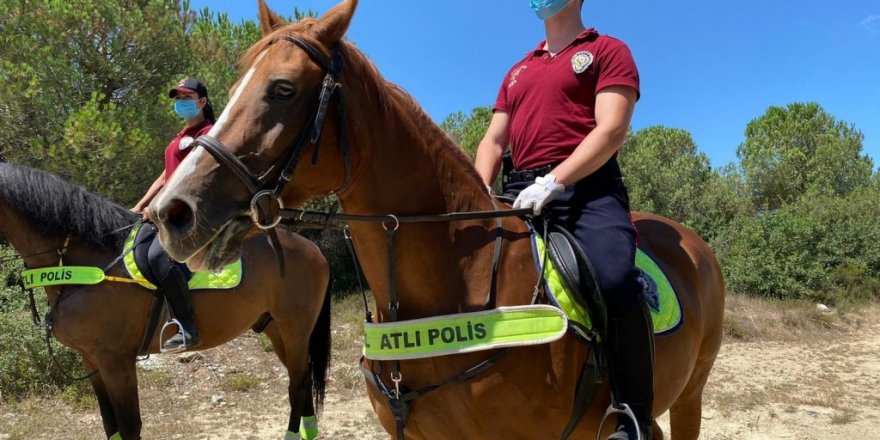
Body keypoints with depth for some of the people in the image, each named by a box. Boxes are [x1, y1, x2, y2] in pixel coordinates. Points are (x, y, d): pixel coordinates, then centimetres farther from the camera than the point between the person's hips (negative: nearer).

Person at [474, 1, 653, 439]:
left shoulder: (607, 51, 10)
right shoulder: (517, 72, 27)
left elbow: (611, 129, -5)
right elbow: (493, 142, 20)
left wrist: (554, 180, -19)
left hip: (588, 186, -6)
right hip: (521, 194, 6)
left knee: (615, 281, -31)